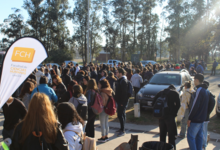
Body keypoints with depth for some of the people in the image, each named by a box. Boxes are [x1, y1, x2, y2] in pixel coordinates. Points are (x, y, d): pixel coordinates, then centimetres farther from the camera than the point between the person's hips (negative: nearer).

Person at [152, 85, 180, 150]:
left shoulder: (160, 92, 16)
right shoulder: (175, 93, 5)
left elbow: (153, 103, 11)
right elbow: (178, 104, -6)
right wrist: (174, 113, 5)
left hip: (161, 116, 4)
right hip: (170, 116, -4)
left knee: (162, 134, 14)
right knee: (171, 135, 3)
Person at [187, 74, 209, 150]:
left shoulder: (199, 90, -17)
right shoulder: (205, 90, 13)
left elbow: (195, 105, -20)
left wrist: (189, 118, -16)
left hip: (196, 119, -9)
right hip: (202, 118, 9)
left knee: (190, 136, -4)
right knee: (199, 136, 14)